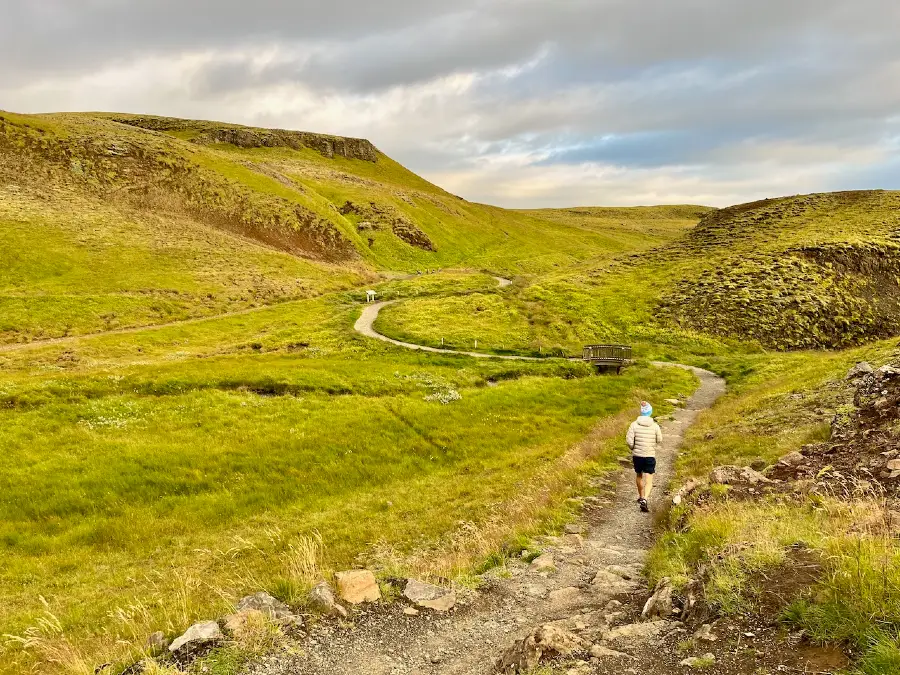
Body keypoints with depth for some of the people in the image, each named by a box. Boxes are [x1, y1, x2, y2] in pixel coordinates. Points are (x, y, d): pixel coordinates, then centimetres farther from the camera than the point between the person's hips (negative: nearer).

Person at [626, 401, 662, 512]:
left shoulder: (634, 424, -10)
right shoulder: (655, 426, -9)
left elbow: (629, 440, -12)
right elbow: (659, 440, 1)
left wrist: (633, 448, 8)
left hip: (637, 455, 2)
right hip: (650, 456, -2)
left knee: (639, 476, 25)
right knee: (649, 481, 1)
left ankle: (641, 497, 42)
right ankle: (644, 499, -21)